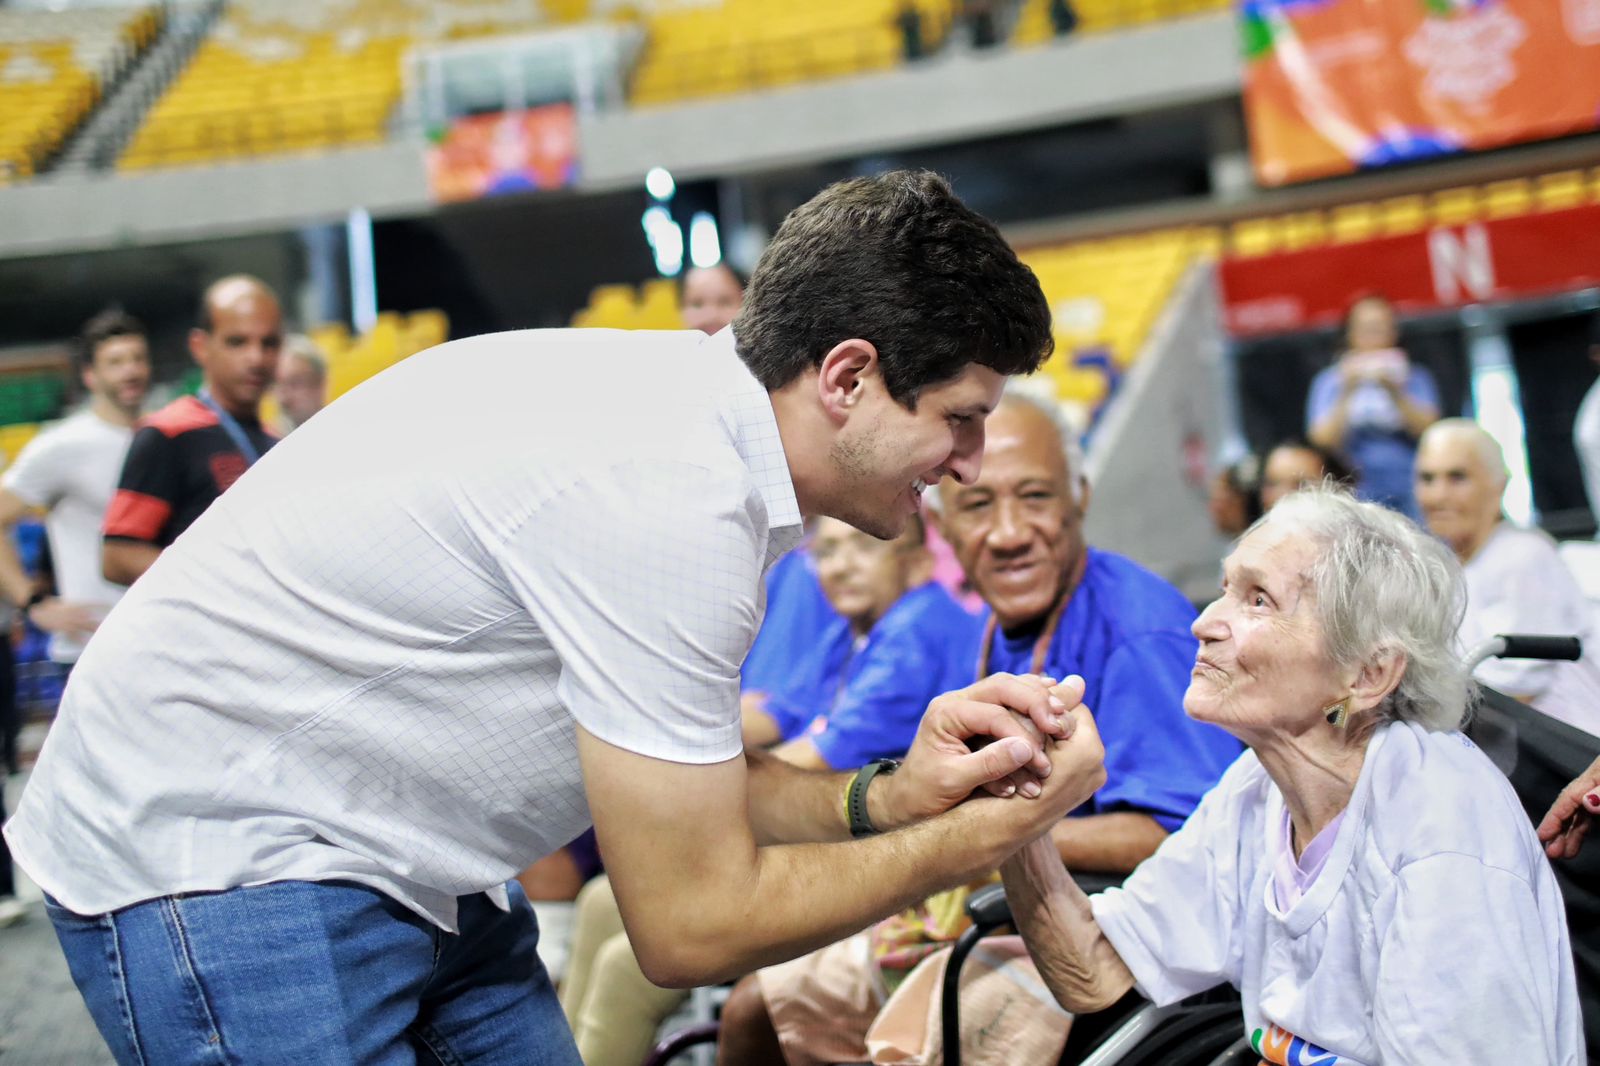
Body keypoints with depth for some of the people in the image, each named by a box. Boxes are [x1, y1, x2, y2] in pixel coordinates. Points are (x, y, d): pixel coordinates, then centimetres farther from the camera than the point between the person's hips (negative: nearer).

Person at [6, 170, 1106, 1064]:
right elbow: (693, 927, -20)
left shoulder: (691, 406, -1)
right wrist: (982, 836, -12)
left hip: (394, 860, 9)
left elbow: (683, 787, 7)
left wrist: (886, 800, -8)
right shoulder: (669, 497, -28)